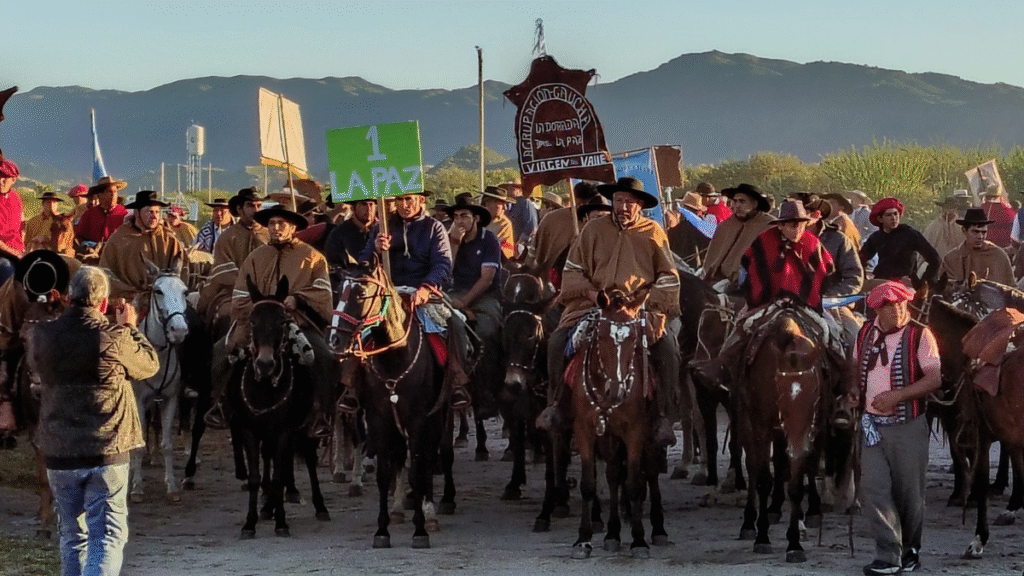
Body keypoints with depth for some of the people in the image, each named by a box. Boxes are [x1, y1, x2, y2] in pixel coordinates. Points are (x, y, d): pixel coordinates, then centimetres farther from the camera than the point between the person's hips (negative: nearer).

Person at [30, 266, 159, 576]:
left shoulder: (42, 337, -3)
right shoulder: (115, 339, -13)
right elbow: (150, 364, 4)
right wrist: (130, 328, 20)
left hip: (58, 456, 4)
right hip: (107, 454, -4)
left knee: (72, 537, 18)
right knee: (107, 538, -2)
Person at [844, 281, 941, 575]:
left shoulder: (920, 336, -9)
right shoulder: (866, 333, 6)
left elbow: (935, 378, -14)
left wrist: (897, 395, -23)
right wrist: (854, 388, 0)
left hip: (908, 427, -4)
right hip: (873, 423, 4)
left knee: (909, 491, 7)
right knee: (872, 488, -7)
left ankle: (910, 551, 26)